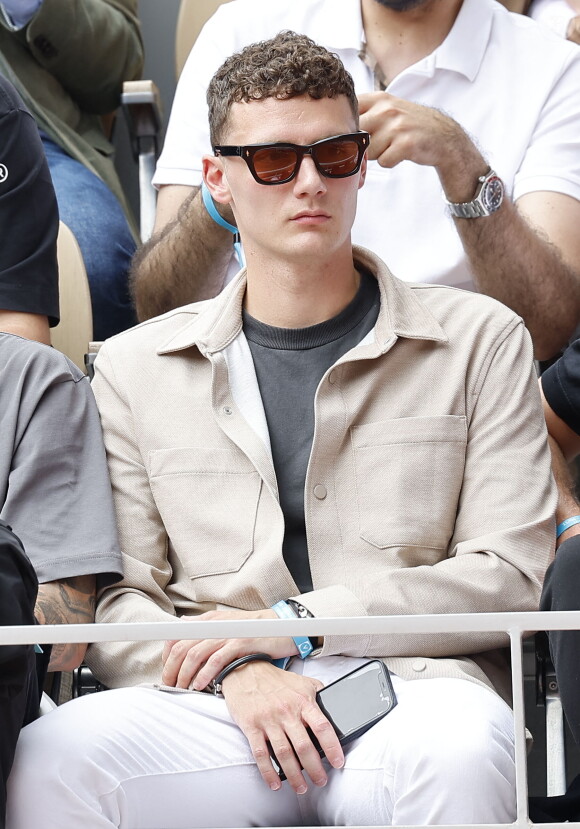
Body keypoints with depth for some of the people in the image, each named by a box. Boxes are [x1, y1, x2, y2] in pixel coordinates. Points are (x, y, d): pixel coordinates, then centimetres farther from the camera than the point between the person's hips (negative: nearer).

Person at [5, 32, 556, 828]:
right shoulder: (135, 368, 19)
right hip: (215, 714, 1)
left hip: (406, 685, -1)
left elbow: (508, 575, 7)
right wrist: (237, 672, -11)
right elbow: (116, 601, 12)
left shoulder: (480, 339, 15)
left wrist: (295, 624, -4)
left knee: (460, 744, -40)